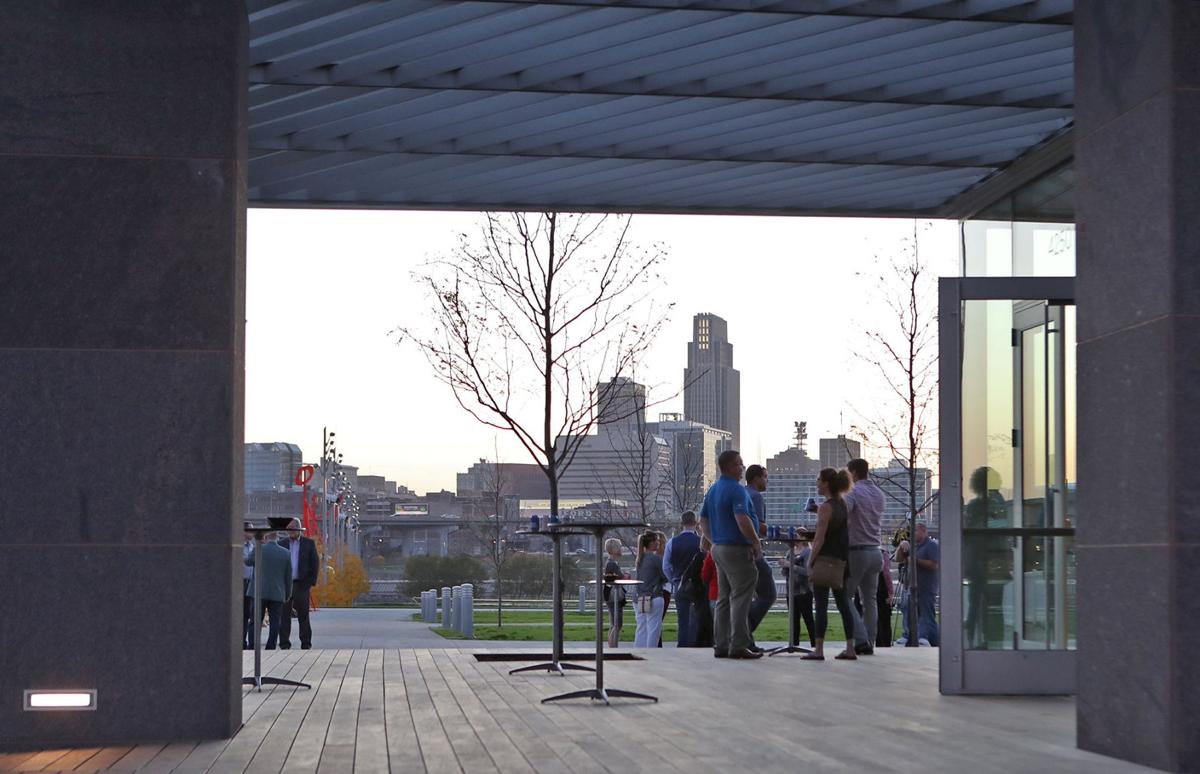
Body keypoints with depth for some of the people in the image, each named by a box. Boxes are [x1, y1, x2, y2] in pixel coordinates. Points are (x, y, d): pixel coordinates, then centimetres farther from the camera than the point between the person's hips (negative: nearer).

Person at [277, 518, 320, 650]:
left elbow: (315, 564, 4)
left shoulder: (309, 543, 4)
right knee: (284, 616, 0)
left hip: (302, 585, -1)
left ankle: (306, 645, 8)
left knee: (303, 616, 3)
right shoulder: (282, 543, 8)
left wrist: (311, 584, -3)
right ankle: (284, 644, 4)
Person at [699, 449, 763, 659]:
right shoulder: (736, 490, -15)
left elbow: (703, 522, 18)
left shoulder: (712, 490, 14)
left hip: (719, 548, 9)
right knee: (740, 598, -6)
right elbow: (742, 520, -26)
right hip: (737, 549, -9)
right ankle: (739, 645, -7)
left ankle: (721, 646, 13)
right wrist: (756, 543, -15)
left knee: (723, 599, 12)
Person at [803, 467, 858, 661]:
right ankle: (850, 649, 8)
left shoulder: (826, 507, -13)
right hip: (841, 562, 8)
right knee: (844, 605, 9)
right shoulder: (844, 505, 10)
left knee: (821, 606, -5)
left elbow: (819, 539, -16)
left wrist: (810, 563, -13)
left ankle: (818, 650, -5)